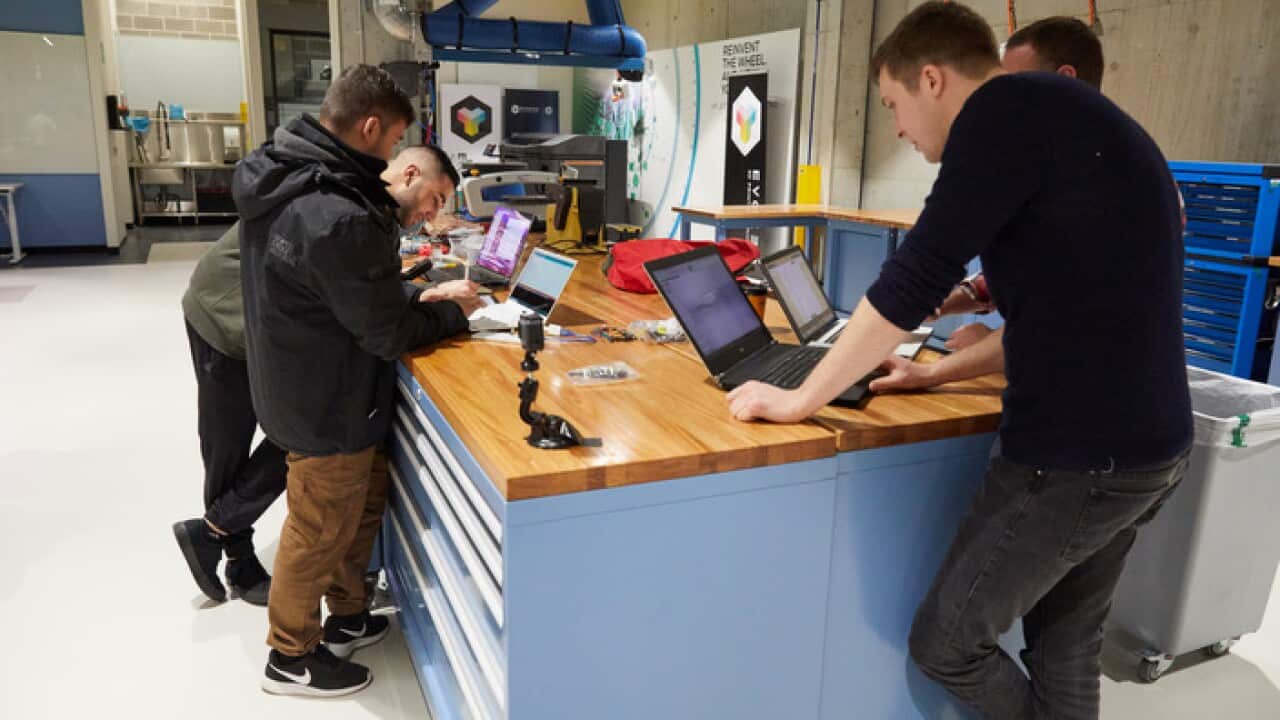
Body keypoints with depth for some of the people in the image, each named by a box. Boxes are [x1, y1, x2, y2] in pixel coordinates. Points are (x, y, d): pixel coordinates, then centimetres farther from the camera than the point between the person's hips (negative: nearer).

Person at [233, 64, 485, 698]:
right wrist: (453, 314, -6)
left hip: (303, 383, 9)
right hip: (328, 404, -9)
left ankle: (347, 617, 43)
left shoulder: (285, 177, -1)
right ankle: (291, 658, 32)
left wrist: (415, 295, 3)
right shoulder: (338, 219, -33)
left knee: (362, 503, 24)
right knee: (319, 532, 10)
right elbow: (389, 333, -23)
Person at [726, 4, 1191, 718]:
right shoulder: (1072, 123, 16)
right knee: (1068, 649, 22)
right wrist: (937, 372, 21)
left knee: (946, 642, 8)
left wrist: (799, 399, -10)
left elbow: (916, 275, -18)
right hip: (1149, 445, 9)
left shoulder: (1009, 107, -13)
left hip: (1076, 457, -9)